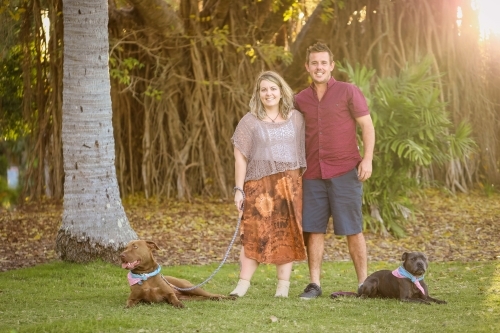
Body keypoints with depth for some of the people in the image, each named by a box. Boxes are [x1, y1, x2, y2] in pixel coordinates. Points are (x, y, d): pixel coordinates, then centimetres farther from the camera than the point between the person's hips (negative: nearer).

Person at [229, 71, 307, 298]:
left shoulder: (296, 118, 9)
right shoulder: (250, 121, 4)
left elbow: (304, 151, 10)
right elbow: (240, 158, 2)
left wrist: (305, 183, 3)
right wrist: (239, 189, -3)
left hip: (290, 183, 2)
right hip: (259, 185, -2)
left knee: (286, 233, 1)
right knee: (254, 233, -7)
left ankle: (283, 285, 4)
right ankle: (243, 284, -6)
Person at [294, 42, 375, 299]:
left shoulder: (348, 92, 0)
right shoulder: (300, 100, 11)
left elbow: (367, 127, -1)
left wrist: (367, 159, -12)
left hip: (345, 171, -4)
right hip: (313, 173, 4)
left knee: (352, 229, -1)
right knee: (313, 229, 2)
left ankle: (363, 284, 6)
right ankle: (314, 284, 8)